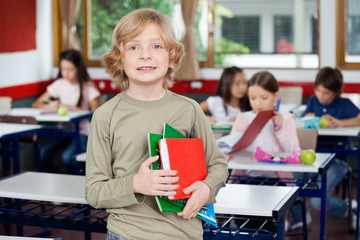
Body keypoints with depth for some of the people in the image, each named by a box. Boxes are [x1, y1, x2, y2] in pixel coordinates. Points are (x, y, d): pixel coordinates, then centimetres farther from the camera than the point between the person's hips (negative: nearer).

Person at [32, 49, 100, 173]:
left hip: (82, 132, -4)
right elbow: (36, 104, 6)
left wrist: (71, 108, -20)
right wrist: (50, 106, -16)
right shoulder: (59, 84, 7)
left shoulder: (88, 87, -2)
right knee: (41, 153, -24)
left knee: (67, 156, -31)